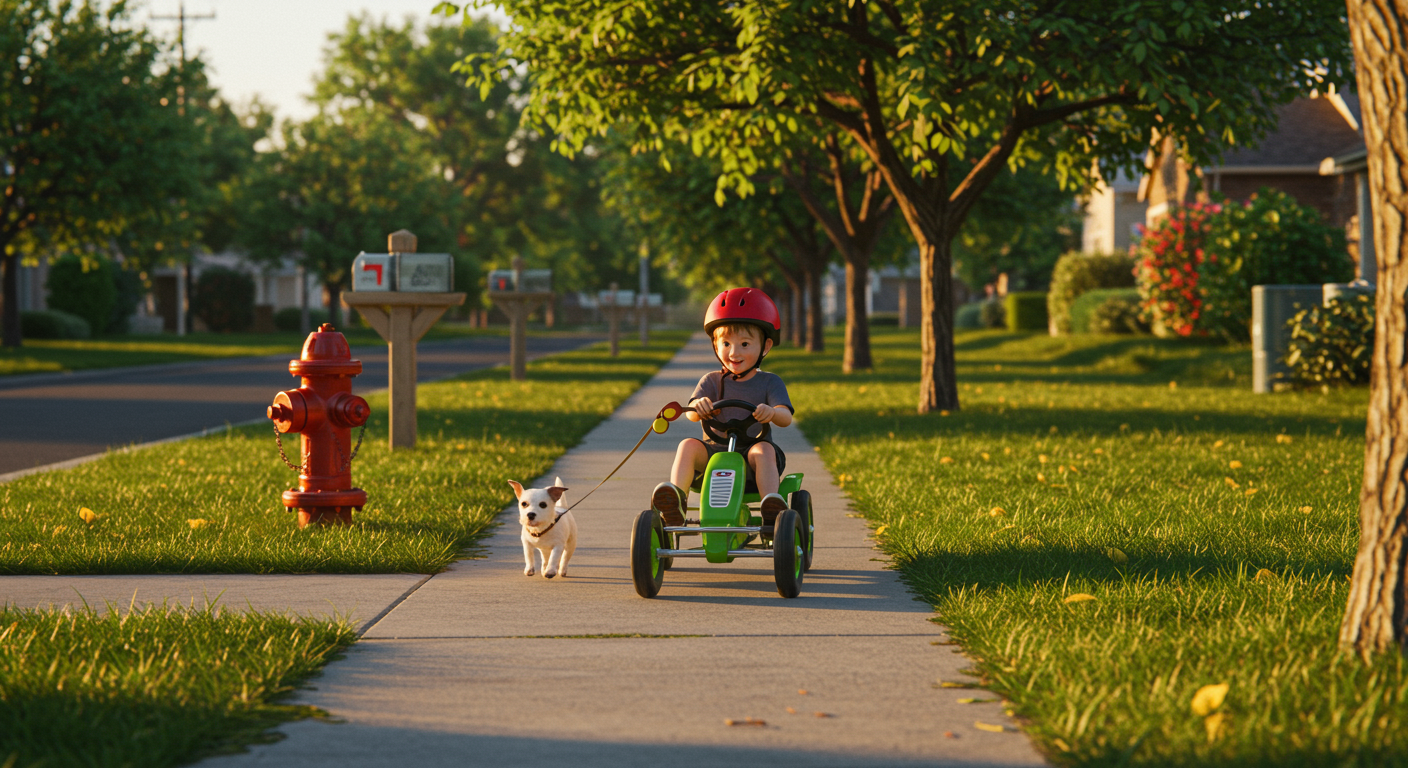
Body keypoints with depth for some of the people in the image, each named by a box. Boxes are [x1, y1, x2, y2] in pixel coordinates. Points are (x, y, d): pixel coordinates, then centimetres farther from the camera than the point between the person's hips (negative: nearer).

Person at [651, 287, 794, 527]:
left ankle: (772, 511, -49)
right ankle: (675, 503, -42)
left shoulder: (769, 382, 6)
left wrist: (771, 412, -37)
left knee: (764, 450, -34)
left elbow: (786, 417, -10)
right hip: (714, 449, 2)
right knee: (688, 445, -26)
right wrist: (698, 406, -34)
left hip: (752, 448, -1)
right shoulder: (712, 381, 9)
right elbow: (690, 414, -7)